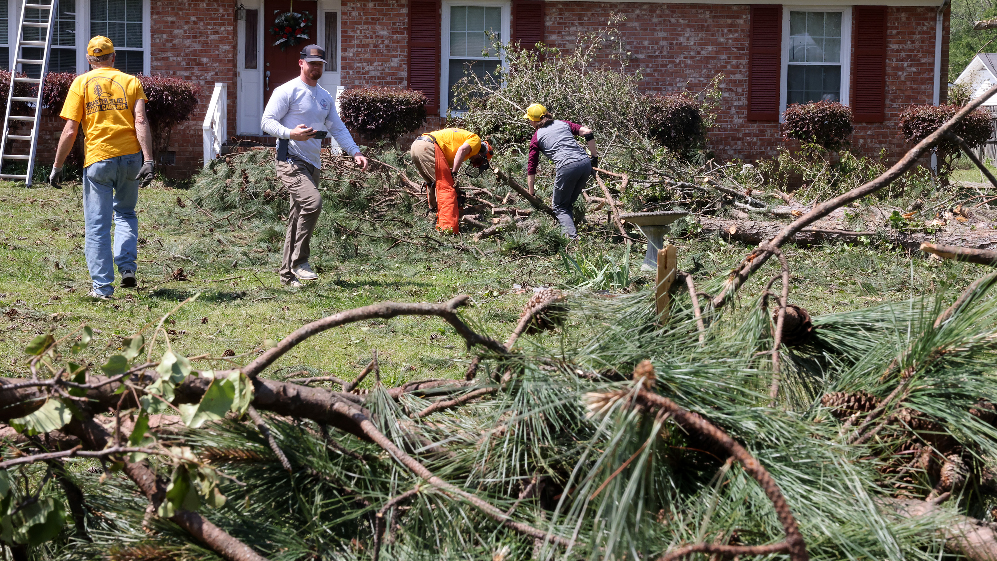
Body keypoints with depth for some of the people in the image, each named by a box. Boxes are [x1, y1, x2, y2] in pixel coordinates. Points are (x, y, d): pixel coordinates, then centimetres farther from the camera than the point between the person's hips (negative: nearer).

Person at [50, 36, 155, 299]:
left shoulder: (81, 84, 4)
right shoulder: (131, 82, 8)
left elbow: (70, 131, -2)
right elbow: (141, 122, -5)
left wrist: (57, 166, 4)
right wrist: (148, 161, -9)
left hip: (98, 160, -2)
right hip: (130, 157, 2)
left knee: (97, 226, 4)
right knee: (126, 213, 23)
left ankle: (102, 286, 3)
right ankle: (127, 268, 7)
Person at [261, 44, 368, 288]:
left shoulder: (325, 97, 19)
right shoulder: (287, 91, -3)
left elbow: (338, 128, 22)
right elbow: (267, 122, -8)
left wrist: (355, 152, 8)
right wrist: (291, 133, -25)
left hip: (313, 164, 8)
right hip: (291, 160, -8)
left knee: (299, 217, 9)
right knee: (313, 202, -27)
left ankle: (288, 273, 15)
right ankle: (299, 261, -18)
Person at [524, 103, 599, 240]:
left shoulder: (537, 137, 14)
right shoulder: (563, 124, 23)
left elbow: (531, 169, 16)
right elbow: (587, 132, 8)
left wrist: (531, 194, 23)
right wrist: (594, 156, 14)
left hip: (567, 167, -5)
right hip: (585, 163, 5)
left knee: (560, 207, 8)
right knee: (568, 203, 21)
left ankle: (573, 236, -13)